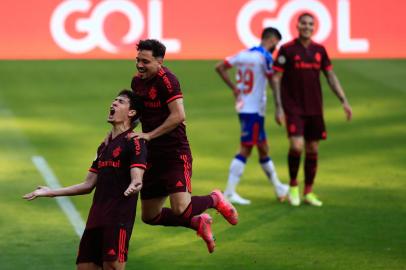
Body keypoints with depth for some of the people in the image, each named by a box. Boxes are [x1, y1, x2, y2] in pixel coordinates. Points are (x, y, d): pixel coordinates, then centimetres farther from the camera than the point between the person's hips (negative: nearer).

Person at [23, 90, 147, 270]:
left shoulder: (134, 142, -2)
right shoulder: (104, 146, 23)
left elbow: (136, 179, -15)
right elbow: (88, 185, 27)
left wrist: (133, 187, -39)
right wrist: (50, 192, 30)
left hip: (118, 219, -8)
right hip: (96, 219, 8)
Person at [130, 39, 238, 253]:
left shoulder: (166, 80, -16)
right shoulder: (137, 81, 8)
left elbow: (178, 116, -24)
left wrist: (149, 135, -23)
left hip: (176, 154, -8)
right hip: (153, 156, 8)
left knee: (180, 210, -21)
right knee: (150, 217, 8)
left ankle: (214, 200, 13)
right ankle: (199, 223, 30)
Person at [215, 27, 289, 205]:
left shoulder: (244, 54, 10)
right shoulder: (265, 57, -13)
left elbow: (220, 67, 15)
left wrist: (234, 87, 14)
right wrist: (279, 109, -9)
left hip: (243, 108, 9)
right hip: (254, 110, -9)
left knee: (263, 148, 17)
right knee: (245, 149, -7)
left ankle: (279, 189, 29)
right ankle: (230, 192, -10)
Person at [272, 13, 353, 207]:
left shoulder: (319, 50, 8)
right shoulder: (287, 50, -4)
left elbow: (331, 77, 13)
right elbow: (276, 78, -4)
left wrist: (344, 101, 5)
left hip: (315, 109, 4)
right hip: (294, 108, -4)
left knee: (312, 150, 5)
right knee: (297, 146, -18)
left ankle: (308, 193, 15)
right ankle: (293, 185, 5)